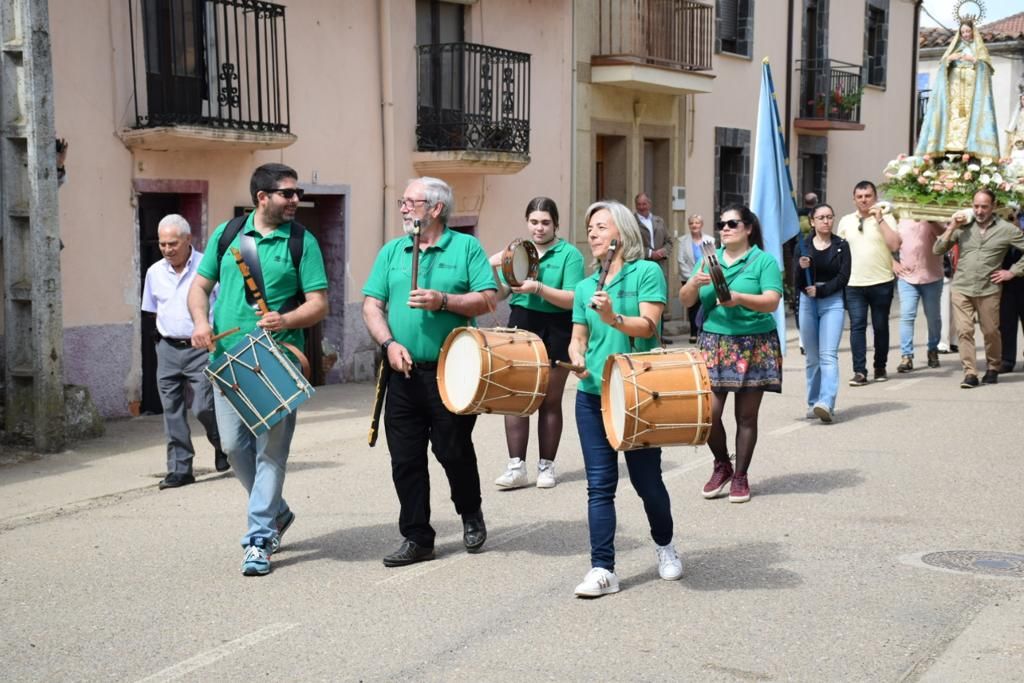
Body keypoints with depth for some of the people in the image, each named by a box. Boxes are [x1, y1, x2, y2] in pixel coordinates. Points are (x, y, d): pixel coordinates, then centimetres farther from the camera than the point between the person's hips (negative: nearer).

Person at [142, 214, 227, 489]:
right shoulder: (154, 273, 10)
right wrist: (167, 331, 15)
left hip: (201, 348, -5)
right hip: (168, 349, 5)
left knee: (203, 407, -9)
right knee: (172, 412, 3)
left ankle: (222, 445, 20)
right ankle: (179, 469, 9)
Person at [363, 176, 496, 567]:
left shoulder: (466, 247, 2)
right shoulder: (392, 252, 12)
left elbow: (487, 300, -5)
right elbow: (372, 305, 7)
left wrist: (443, 301, -18)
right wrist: (389, 343, -9)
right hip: (404, 372, 4)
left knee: (453, 450, 2)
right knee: (405, 459, 4)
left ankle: (471, 514, 29)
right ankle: (416, 538, 13)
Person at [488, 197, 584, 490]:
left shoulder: (569, 254, -5)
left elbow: (572, 299, -14)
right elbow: (499, 295, 5)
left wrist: (539, 288, -26)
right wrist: (493, 270, -14)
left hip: (556, 330, -3)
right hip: (521, 325, 3)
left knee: (550, 401, 6)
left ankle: (546, 466, 16)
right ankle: (516, 467, 2)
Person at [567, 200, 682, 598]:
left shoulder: (647, 273, -2)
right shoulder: (586, 287, 12)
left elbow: (647, 326, -13)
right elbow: (578, 337, 13)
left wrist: (613, 318, -31)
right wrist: (577, 357, -9)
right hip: (593, 394, 4)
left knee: (646, 479, 6)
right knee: (600, 484, 0)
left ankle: (664, 545, 32)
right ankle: (602, 569, 2)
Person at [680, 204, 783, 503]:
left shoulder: (764, 260, -1)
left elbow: (771, 301, -13)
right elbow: (685, 300, 9)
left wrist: (739, 298, -29)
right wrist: (695, 282, -13)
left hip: (754, 345, -3)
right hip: (714, 342, 3)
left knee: (746, 415, 2)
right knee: (709, 412, -6)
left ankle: (740, 476, 16)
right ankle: (721, 464, 18)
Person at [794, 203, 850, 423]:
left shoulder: (841, 246, 4)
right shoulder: (804, 246, 7)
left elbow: (843, 277, -2)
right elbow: (797, 283, 4)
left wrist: (820, 290, -12)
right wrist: (801, 268, -17)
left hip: (832, 302, -2)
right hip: (807, 303, 2)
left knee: (828, 355, -14)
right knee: (812, 357, 7)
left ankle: (826, 403, -24)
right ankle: (813, 403, 15)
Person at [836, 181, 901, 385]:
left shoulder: (886, 218, 1)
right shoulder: (846, 221, 10)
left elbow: (894, 245, -13)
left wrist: (879, 220, -13)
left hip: (881, 282, -1)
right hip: (854, 284, 2)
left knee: (880, 326, 8)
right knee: (857, 326, -7)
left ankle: (880, 368, 21)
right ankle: (860, 371, -9)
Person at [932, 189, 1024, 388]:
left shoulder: (1005, 229, 0)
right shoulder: (963, 226, 4)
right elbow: (937, 250, 3)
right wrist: (952, 227, -6)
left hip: (988, 290, -1)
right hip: (962, 288, 1)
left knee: (990, 332, 7)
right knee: (964, 331, -6)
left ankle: (993, 369, 28)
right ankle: (970, 373, -3)